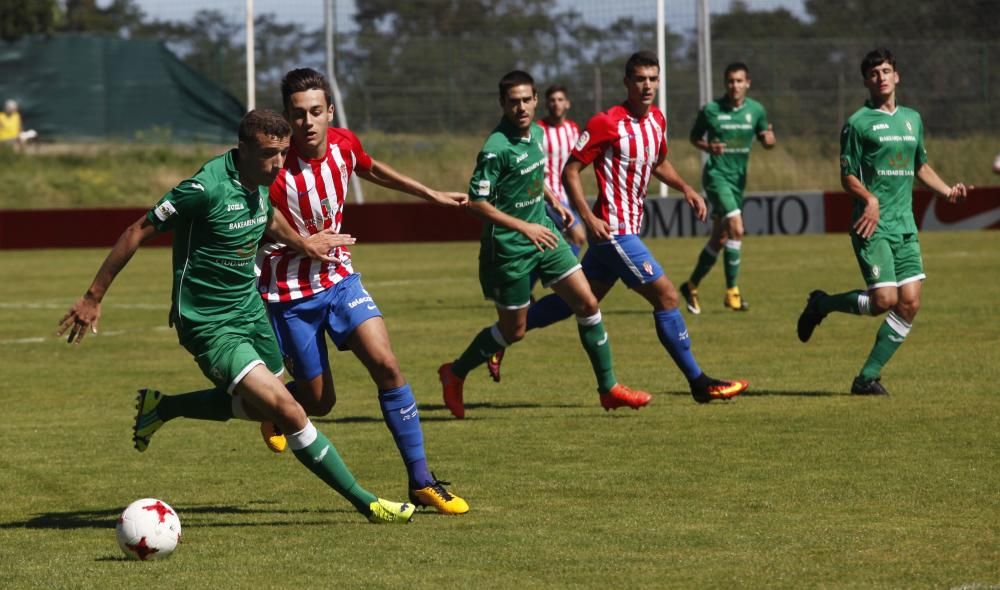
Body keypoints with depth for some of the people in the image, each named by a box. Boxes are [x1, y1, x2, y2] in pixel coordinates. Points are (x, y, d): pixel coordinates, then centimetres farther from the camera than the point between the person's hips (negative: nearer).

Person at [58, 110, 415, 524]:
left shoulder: (259, 182, -2)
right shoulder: (207, 187, -25)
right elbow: (137, 233, -18)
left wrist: (304, 244, 36)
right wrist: (93, 298, -15)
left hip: (250, 310, 9)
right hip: (209, 324, -9)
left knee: (258, 406, 24)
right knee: (288, 411, -17)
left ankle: (160, 408, 39)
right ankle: (366, 503, -8)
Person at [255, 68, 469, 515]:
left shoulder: (343, 144, -7)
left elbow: (371, 170, 18)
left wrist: (431, 195, 26)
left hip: (338, 277, 4)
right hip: (290, 293, -4)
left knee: (385, 365, -14)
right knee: (319, 401, 4)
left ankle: (421, 482, -8)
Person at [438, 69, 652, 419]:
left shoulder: (537, 134, 4)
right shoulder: (496, 148, -21)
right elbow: (476, 203, -22)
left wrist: (553, 201, 13)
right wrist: (524, 227, -23)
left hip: (543, 235, 7)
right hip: (508, 247, -7)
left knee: (587, 304, 1)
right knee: (513, 331, 3)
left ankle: (609, 388, 9)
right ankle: (454, 375, 26)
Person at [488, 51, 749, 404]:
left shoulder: (657, 119, 8)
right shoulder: (607, 123, -16)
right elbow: (571, 171, -13)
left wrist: (686, 189, 10)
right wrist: (589, 218, -21)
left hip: (628, 227, 9)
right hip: (613, 230, -9)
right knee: (666, 297, -7)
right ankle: (698, 382, 2)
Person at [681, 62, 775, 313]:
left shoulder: (756, 110, 3)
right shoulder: (711, 110, -7)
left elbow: (767, 141, 11)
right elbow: (694, 136, 5)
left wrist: (769, 138, -13)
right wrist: (708, 146, -16)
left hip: (738, 178, 5)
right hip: (716, 174, -5)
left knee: (719, 239, 11)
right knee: (736, 228, -21)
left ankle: (692, 286, 27)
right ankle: (732, 291, -14)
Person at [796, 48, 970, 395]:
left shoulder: (912, 119, 16)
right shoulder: (858, 123, -4)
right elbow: (847, 177, -5)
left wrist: (947, 191, 13)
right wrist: (870, 199, -23)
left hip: (905, 226, 6)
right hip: (873, 225, -6)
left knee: (910, 303, -4)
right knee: (884, 300, -17)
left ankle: (868, 378, 4)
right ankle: (822, 304, 10)